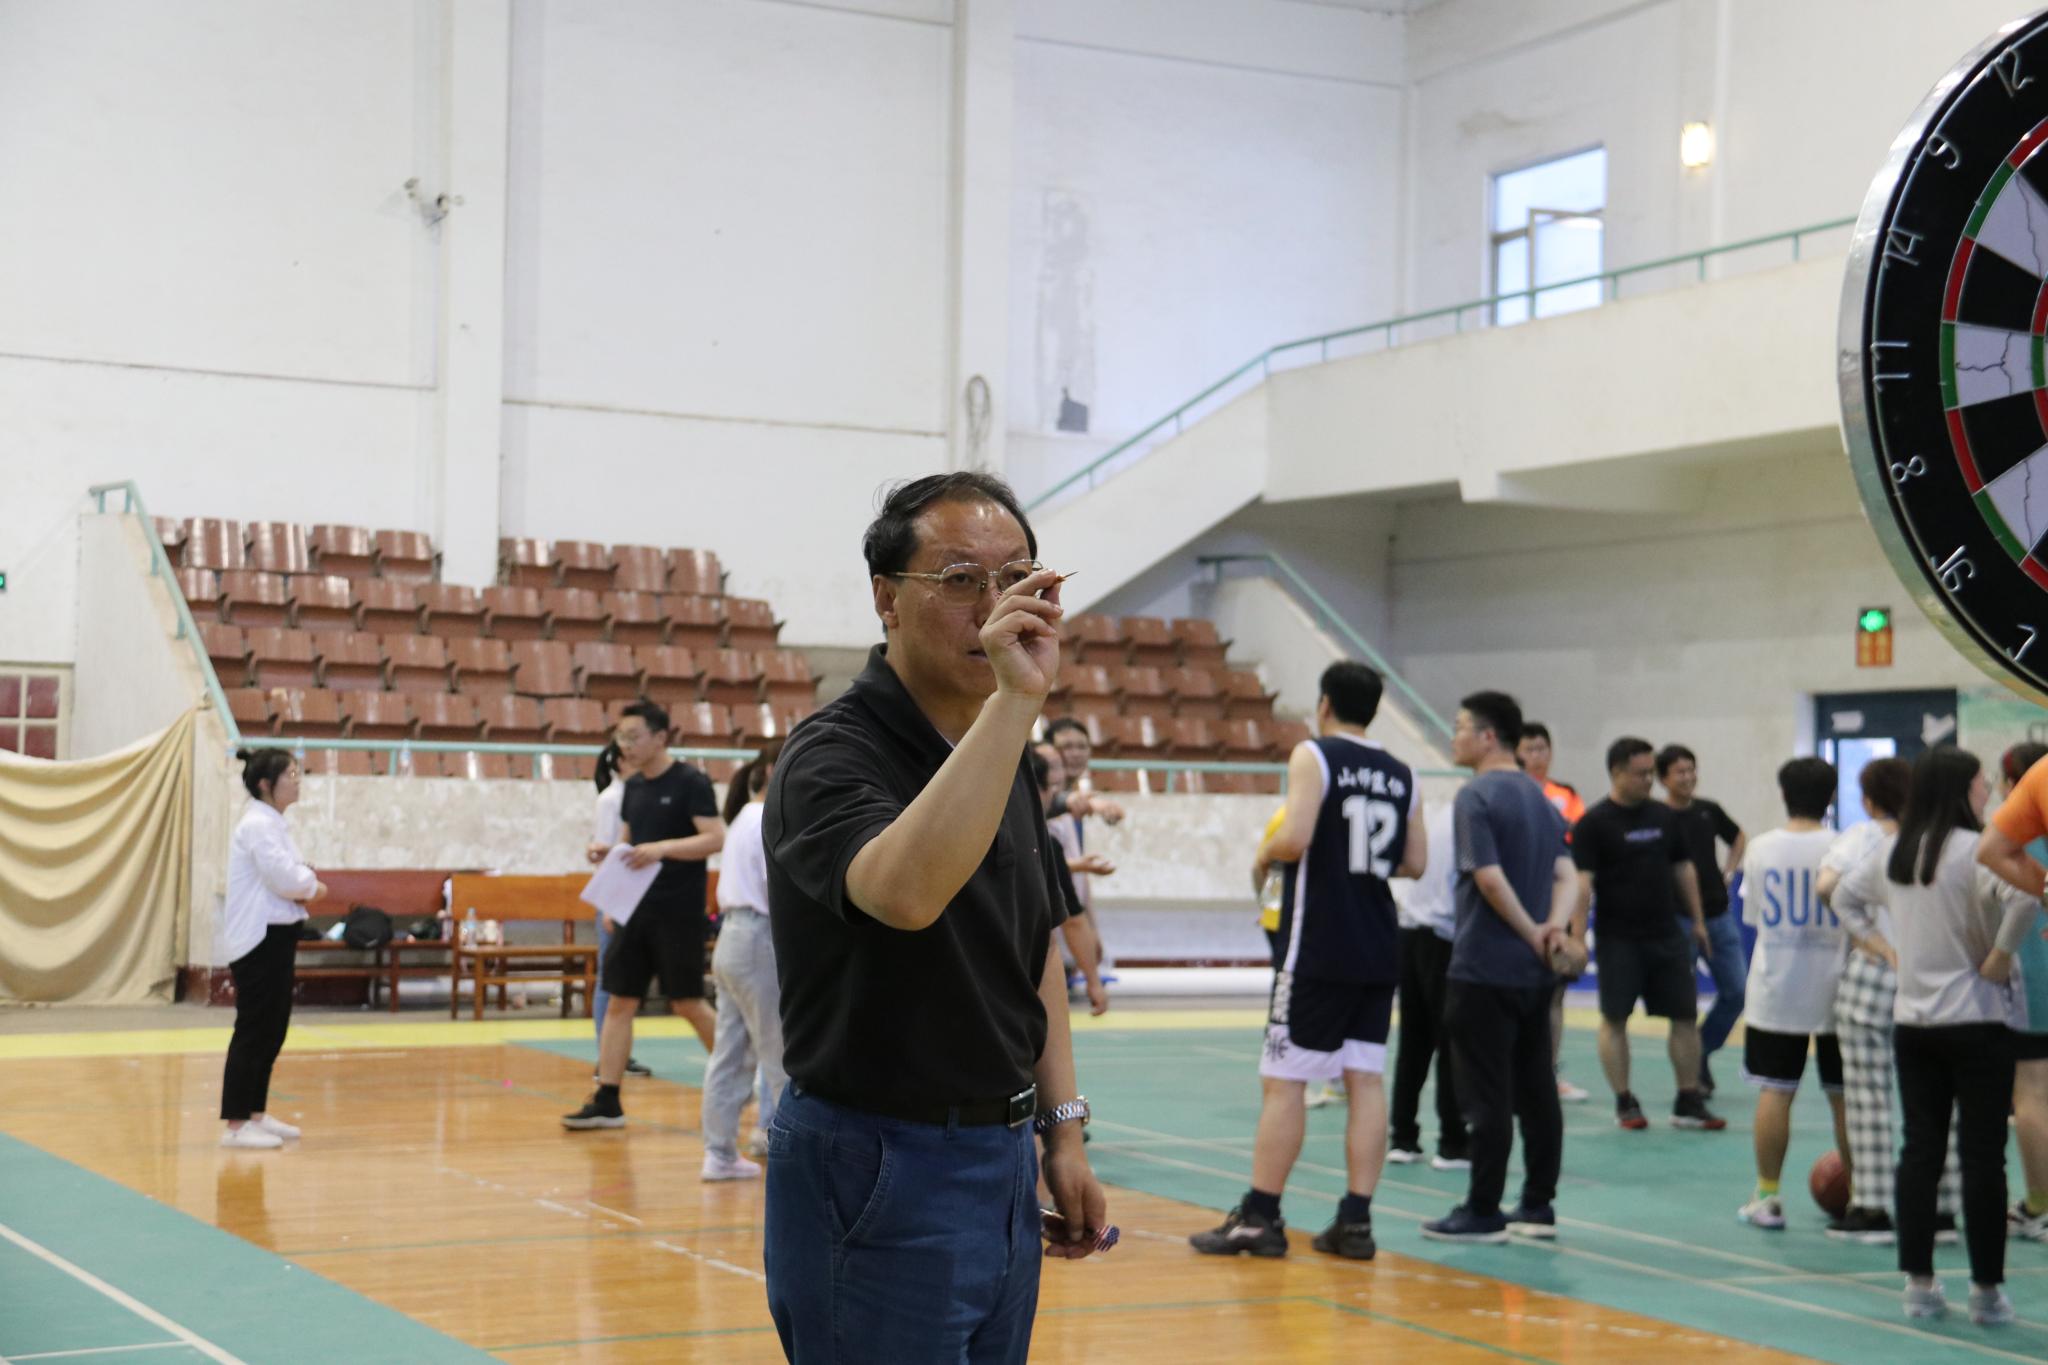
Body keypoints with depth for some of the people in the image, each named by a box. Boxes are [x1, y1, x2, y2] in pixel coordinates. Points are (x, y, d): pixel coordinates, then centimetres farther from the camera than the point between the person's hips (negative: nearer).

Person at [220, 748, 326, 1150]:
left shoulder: (271, 823, 16)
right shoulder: (258, 824, -16)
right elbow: (285, 878, -23)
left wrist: (302, 887, -4)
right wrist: (313, 887, -4)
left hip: (275, 936, 10)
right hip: (259, 938, -10)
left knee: (273, 1030, 14)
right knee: (253, 1030, -7)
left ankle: (256, 1114, 22)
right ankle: (235, 1124, -4)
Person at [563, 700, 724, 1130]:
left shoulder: (690, 783, -10)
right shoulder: (634, 787, 12)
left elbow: (715, 838, -18)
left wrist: (662, 848, -27)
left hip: (678, 913, -7)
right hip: (636, 910, 7)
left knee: (687, 1003, -1)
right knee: (620, 1001, 3)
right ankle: (607, 1102, 4)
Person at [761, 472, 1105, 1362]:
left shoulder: (1004, 754, 10)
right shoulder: (832, 753, -17)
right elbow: (906, 892, -39)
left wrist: (1062, 1131, 14)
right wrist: (1016, 698, -40)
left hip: (1002, 1161, 8)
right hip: (880, 1177, -8)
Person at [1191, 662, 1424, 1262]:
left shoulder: (1313, 756, -7)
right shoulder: (1401, 774, 10)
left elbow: (1294, 839, -19)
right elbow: (1415, 863, 13)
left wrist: (1266, 852, 1)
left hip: (1320, 947, -6)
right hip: (1379, 948, 6)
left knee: (1283, 1080, -1)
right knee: (1364, 1077, 6)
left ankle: (1259, 1218, 1)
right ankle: (1356, 1220, 4)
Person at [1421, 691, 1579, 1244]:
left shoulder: (1476, 797, -11)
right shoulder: (1541, 799, 14)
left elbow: (1490, 879, -20)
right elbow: (1567, 876, 7)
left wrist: (1535, 935, -11)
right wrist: (1554, 928, -7)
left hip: (1483, 970, -8)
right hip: (1533, 974, 8)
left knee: (1487, 1096, -3)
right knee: (1536, 1090, 10)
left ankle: (1482, 1213, 2)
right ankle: (1538, 1207, 15)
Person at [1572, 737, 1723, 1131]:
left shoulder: (1664, 817, 9)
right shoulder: (1594, 824, -8)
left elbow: (1682, 869, 16)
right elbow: (1582, 881, -13)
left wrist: (1697, 920, 14)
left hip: (1666, 934, 5)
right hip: (1618, 937, -5)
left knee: (1686, 1015, 2)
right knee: (1614, 1018, 1)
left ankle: (1689, 1102, 9)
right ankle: (1624, 1102, 11)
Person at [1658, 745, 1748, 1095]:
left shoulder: (1708, 810, 7)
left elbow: (1739, 838, 25)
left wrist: (1728, 870, 12)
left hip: (1718, 915, 6)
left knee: (1736, 991, 6)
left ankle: (1702, 1052, 23)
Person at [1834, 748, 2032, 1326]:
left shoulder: (1892, 852, 7)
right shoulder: (1974, 850, -14)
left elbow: (1844, 896, 22)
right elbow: (2023, 897, -30)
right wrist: (1999, 954, -16)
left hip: (1911, 1020, 6)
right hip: (1974, 1020, -6)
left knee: (1919, 1150, 9)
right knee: (1983, 1157, 1)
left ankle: (1919, 1284, 11)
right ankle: (1986, 1291, 5)